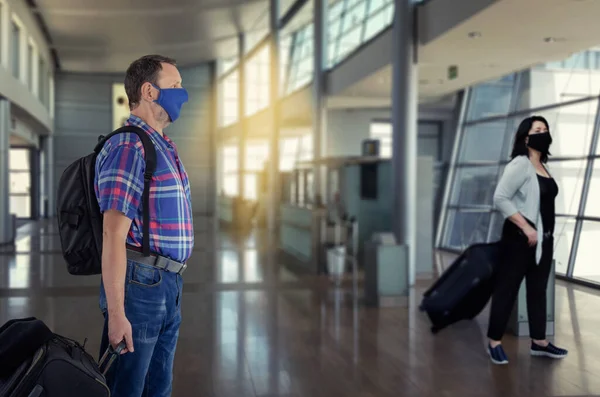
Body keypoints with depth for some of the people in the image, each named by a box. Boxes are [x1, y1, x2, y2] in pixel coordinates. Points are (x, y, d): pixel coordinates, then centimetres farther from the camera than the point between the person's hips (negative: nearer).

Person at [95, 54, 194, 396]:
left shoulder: (164, 148, 14)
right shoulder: (129, 147, -15)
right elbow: (113, 235, -20)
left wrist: (171, 284, 19)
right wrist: (116, 314, -22)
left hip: (168, 285, 9)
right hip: (140, 282, -9)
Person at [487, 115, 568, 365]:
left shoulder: (543, 167, 12)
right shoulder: (520, 164, -12)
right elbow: (500, 199, -19)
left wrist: (545, 234, 12)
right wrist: (526, 228, -20)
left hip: (543, 239, 8)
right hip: (521, 238, -8)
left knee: (538, 289, 14)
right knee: (507, 288, -1)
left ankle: (539, 342, 24)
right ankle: (495, 343, 7)